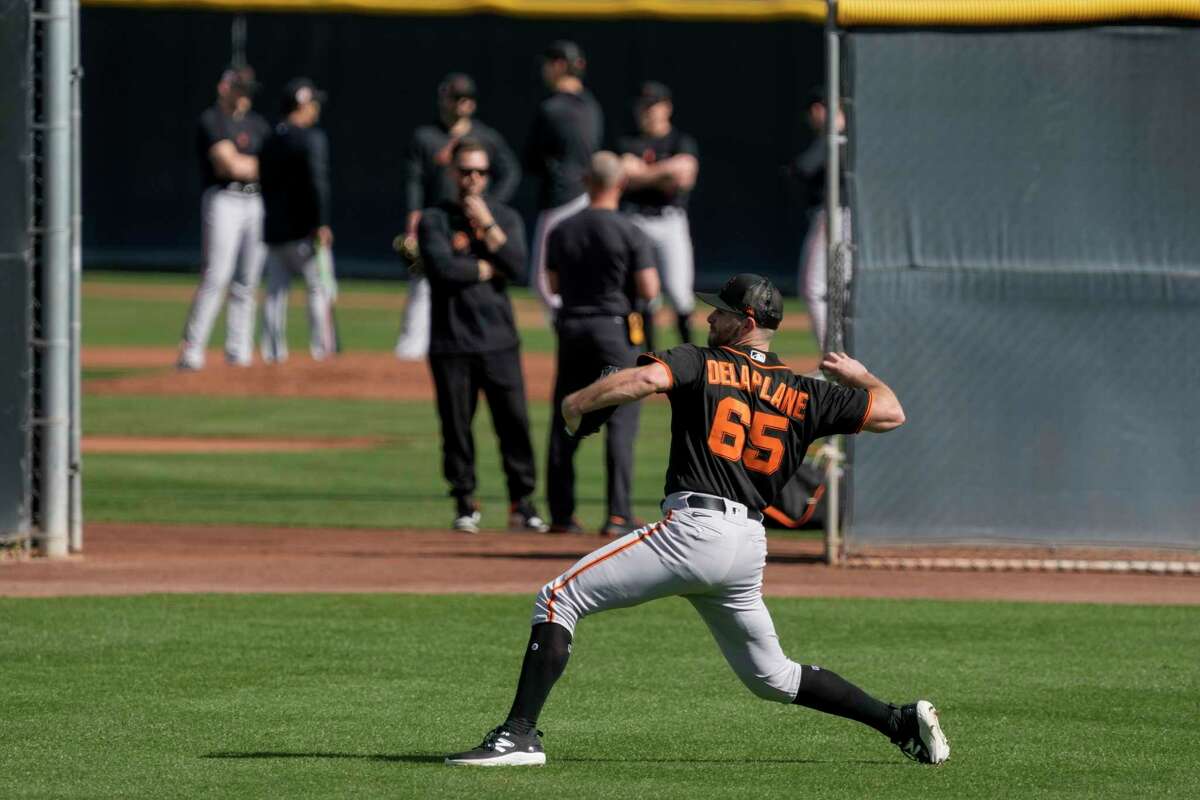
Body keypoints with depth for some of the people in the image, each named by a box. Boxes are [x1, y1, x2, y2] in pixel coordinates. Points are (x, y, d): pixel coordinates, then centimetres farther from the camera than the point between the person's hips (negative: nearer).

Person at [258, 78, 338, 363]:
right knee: (320, 287, 0)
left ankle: (272, 351, 8)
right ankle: (322, 348, -4)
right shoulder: (312, 138, -10)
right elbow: (316, 182, -20)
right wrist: (322, 224, -22)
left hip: (274, 229, 7)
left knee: (275, 291, 10)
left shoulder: (270, 141, 12)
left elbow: (264, 183, 15)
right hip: (302, 229, -7)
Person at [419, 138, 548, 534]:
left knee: (514, 422, -3)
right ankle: (465, 505, 11)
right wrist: (490, 268, -4)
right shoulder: (434, 219, 2)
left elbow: (518, 267, -4)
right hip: (451, 341, -2)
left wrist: (486, 224, -8)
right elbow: (443, 267, -14)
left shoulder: (505, 217, 11)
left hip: (499, 338, 2)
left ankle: (522, 505, 4)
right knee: (456, 425, 1)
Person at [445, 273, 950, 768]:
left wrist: (577, 403, -5)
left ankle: (520, 734, -16)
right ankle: (902, 723, 16)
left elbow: (645, 378, -18)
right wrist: (858, 375, 36)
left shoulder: (701, 364, 2)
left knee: (557, 600, -3)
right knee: (771, 677, 23)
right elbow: (890, 413, 15)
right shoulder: (804, 395, 14)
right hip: (750, 546, 6)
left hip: (693, 528, -6)